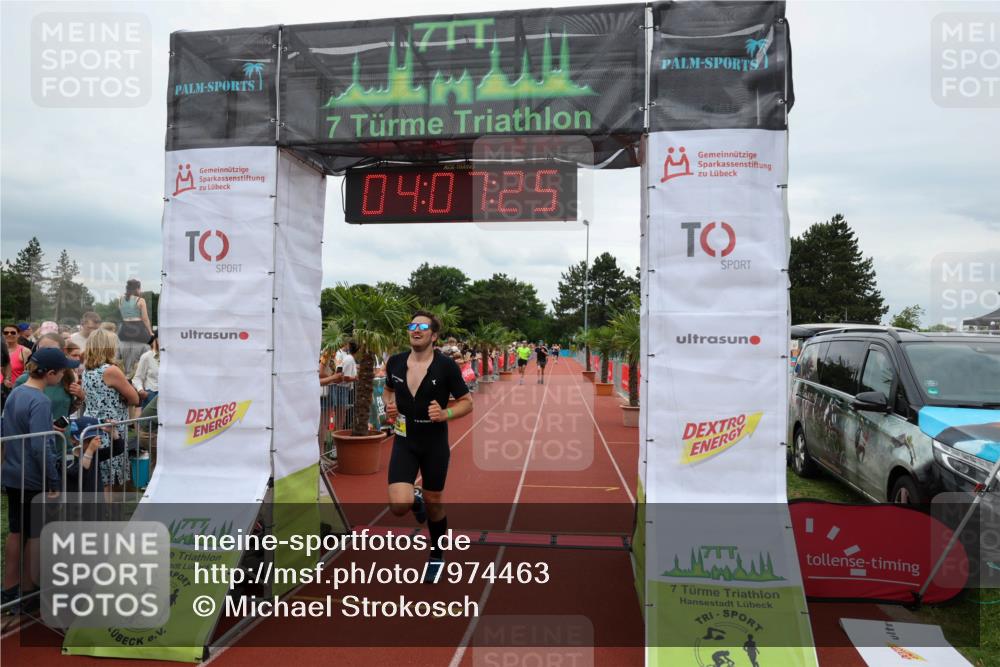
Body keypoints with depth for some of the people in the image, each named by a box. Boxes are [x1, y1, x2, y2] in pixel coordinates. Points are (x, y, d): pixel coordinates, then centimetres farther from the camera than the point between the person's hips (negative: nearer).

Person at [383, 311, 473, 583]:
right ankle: (416, 498, 25)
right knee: (399, 506, -14)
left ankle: (437, 557, 39)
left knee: (434, 505, 12)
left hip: (435, 444, -2)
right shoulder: (395, 362, -2)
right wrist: (389, 405, -3)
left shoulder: (446, 366, -12)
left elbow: (467, 402, -6)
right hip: (404, 441, 2)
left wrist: (445, 414, -24)